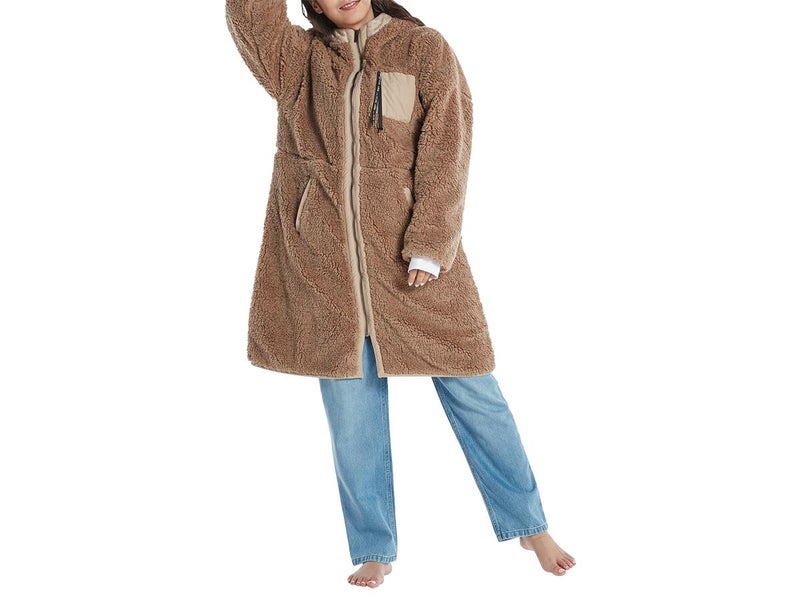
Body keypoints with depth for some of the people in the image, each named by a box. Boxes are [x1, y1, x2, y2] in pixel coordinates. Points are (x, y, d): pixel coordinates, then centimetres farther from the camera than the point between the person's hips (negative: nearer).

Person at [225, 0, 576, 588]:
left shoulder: (426, 50, 2)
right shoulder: (296, 57, 10)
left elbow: (448, 154, -5)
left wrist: (429, 247, -14)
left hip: (413, 260, -2)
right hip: (326, 266, 2)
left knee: (473, 392, 5)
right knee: (352, 414, 6)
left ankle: (530, 526, 20)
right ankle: (375, 552, 20)